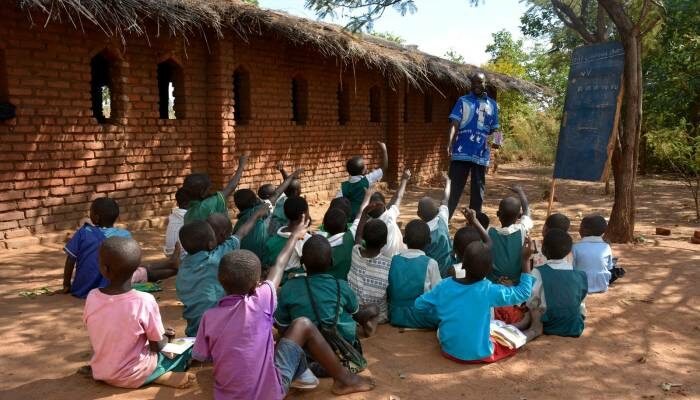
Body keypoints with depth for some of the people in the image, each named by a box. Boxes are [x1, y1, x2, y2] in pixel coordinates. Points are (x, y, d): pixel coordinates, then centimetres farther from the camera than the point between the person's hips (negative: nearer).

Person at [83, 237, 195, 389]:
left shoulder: (92, 297, -12)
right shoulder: (144, 301, -24)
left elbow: (104, 337, 3)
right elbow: (157, 346, -13)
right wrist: (165, 337, 10)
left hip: (100, 373, 3)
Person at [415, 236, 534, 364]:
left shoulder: (444, 285, -12)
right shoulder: (489, 291, -20)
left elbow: (419, 304, 0)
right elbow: (523, 293, -8)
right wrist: (526, 260, -5)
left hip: (449, 351, 2)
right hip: (480, 355, -1)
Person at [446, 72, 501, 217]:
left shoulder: (492, 104, 13)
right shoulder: (463, 101, 5)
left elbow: (493, 129, 16)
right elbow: (454, 123, -5)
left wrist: (497, 140, -6)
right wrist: (450, 142, -20)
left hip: (481, 154, 3)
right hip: (461, 152, -3)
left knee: (478, 190, 9)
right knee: (454, 188, -3)